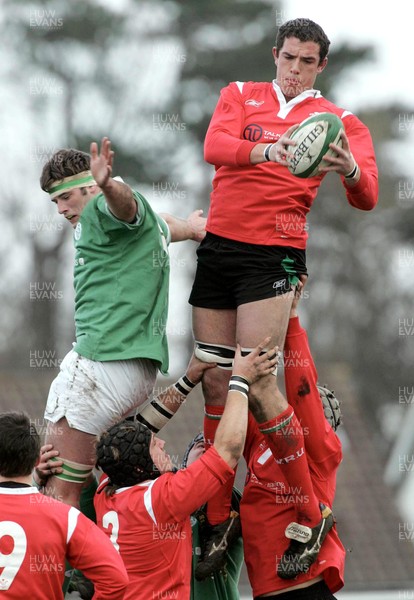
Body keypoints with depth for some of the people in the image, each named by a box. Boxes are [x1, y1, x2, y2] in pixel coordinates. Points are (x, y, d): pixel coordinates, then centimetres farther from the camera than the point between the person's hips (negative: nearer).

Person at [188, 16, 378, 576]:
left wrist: (351, 172, -33)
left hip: (274, 254, -3)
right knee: (215, 382, 5)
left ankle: (309, 516, -7)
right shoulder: (241, 95, 10)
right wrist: (267, 151, -31)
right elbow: (214, 145, -11)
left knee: (257, 382, -15)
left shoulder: (339, 122, 3)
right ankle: (218, 519, 15)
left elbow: (366, 198, -9)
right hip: (219, 246, 4)